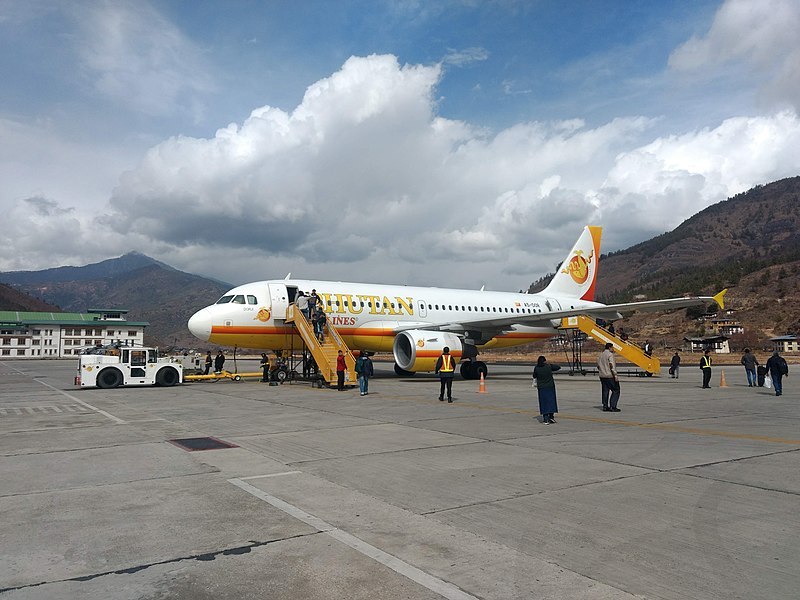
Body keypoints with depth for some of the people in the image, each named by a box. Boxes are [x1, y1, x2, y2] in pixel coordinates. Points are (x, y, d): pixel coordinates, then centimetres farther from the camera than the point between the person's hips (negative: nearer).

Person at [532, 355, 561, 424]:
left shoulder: (536, 368, -8)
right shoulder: (549, 366, -7)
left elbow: (534, 376, 7)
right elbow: (558, 367, 8)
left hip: (541, 388, 0)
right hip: (550, 387, 0)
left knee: (543, 403, 4)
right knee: (551, 401, 11)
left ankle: (546, 419, 0)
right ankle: (551, 416, 12)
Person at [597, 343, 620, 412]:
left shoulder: (600, 355, 14)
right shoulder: (610, 354, -11)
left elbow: (598, 366, 18)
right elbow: (612, 365, -19)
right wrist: (615, 375, -20)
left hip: (602, 376, 8)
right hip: (610, 376, -8)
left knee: (605, 391, 10)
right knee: (616, 391, -1)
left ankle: (605, 406, 10)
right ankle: (612, 407, -6)